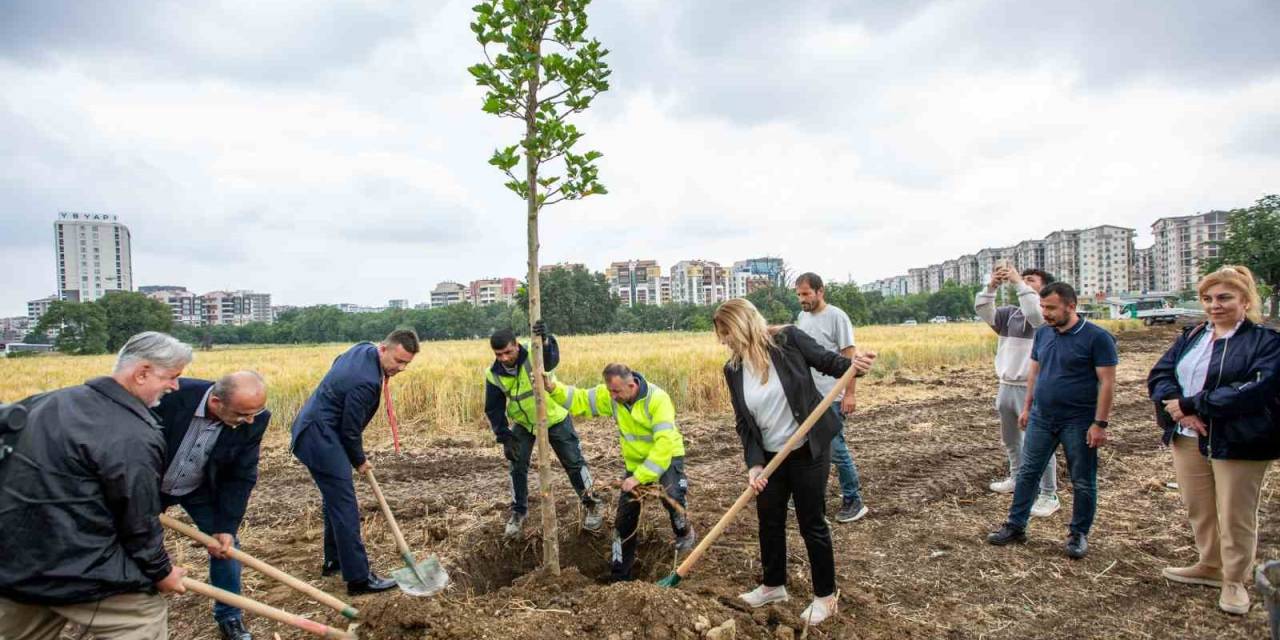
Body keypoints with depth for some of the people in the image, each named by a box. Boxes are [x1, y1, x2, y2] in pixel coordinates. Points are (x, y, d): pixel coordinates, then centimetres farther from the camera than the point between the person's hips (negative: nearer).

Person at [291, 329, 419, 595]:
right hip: (320, 437, -11)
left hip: (316, 429, 11)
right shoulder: (366, 381, -29)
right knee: (345, 506, -10)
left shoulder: (364, 348, 0)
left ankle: (334, 560, 34)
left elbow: (338, 362, 23)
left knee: (336, 498, 20)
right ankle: (359, 578, -7)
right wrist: (360, 461, 1)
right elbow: (350, 429, -19)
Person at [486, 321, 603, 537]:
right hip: (523, 424, 3)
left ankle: (590, 505, 22)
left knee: (574, 462, 3)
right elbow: (494, 409, -8)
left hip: (555, 418, -3)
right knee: (517, 467, 5)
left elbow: (552, 359, -53)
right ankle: (519, 511, 27)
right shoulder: (493, 374, -17)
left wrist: (545, 340, -74)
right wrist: (504, 438, -15)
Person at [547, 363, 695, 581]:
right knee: (624, 519, 6)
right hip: (635, 461, 5)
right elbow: (579, 399, -9)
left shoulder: (657, 399, -31)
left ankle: (684, 533, 4)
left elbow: (664, 443, -36)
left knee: (672, 495, -32)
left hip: (666, 456, -5)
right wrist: (554, 389, -28)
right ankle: (619, 575, 22)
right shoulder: (609, 395, -15)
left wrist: (640, 477, -37)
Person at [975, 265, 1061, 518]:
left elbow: (1034, 313, -30)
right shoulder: (1011, 313, 9)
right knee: (1010, 439, 22)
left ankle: (1049, 496, 6)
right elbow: (983, 311, -3)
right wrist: (992, 286, -17)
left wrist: (1018, 283, -26)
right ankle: (1017, 478, 41)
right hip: (1006, 386, 7)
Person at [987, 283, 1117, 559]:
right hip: (1041, 419, 5)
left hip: (1078, 422, -5)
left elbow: (1107, 382, -13)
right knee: (1027, 473, 8)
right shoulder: (1042, 333, 5)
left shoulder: (1097, 337, -12)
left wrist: (1100, 423, -16)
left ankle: (1079, 534, 24)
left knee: (1083, 482, 9)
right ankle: (1016, 526, 17)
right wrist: (1027, 407, 12)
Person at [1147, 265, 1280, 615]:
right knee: (1198, 510, 16)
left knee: (1235, 516, 5)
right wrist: (1179, 409, -17)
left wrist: (1191, 404, -21)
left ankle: (1234, 581, 22)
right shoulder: (1191, 337, 11)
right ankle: (1210, 567, 34)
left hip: (1238, 443, -5)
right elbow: (1158, 374, 2)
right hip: (1187, 439, 5)